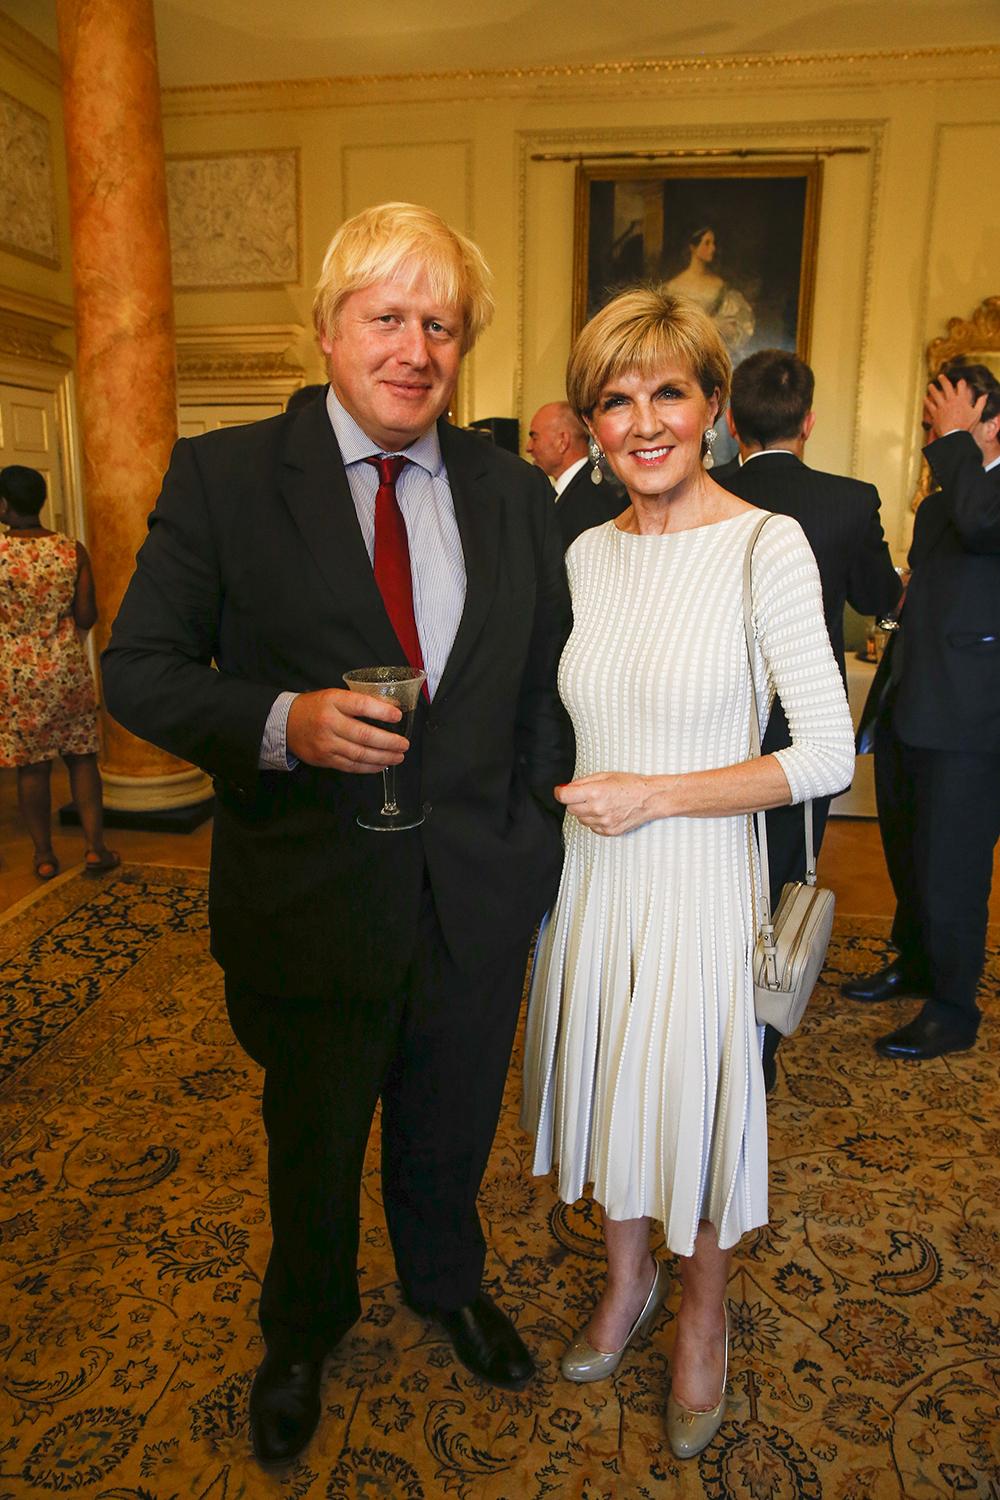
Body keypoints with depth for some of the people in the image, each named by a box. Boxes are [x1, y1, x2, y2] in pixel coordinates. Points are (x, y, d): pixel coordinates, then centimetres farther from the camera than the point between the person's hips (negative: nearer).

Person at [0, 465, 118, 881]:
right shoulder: (72, 550, -5)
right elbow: (86, 618, -4)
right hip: (67, 669, 2)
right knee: (82, 757, 11)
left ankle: (45, 856, 19)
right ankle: (95, 847, 12)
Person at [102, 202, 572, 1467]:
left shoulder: (515, 493, 2)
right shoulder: (223, 476, -9)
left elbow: (545, 685, 6)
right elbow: (139, 670, -9)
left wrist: (537, 837, 1)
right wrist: (283, 722, -26)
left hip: (477, 895, 3)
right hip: (312, 897, -2)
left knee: (451, 1129, 25)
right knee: (313, 1141, 22)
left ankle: (446, 1283, 58)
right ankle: (303, 1332, 54)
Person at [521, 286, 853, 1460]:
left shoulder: (766, 545, -14)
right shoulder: (587, 552, 3)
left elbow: (827, 756, -14)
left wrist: (654, 796, -17)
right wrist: (577, 800, 1)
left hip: (696, 884, -4)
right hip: (591, 877, 5)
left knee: (695, 1096, 14)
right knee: (608, 1084, 19)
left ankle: (702, 1315, 44)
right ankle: (628, 1278, 48)